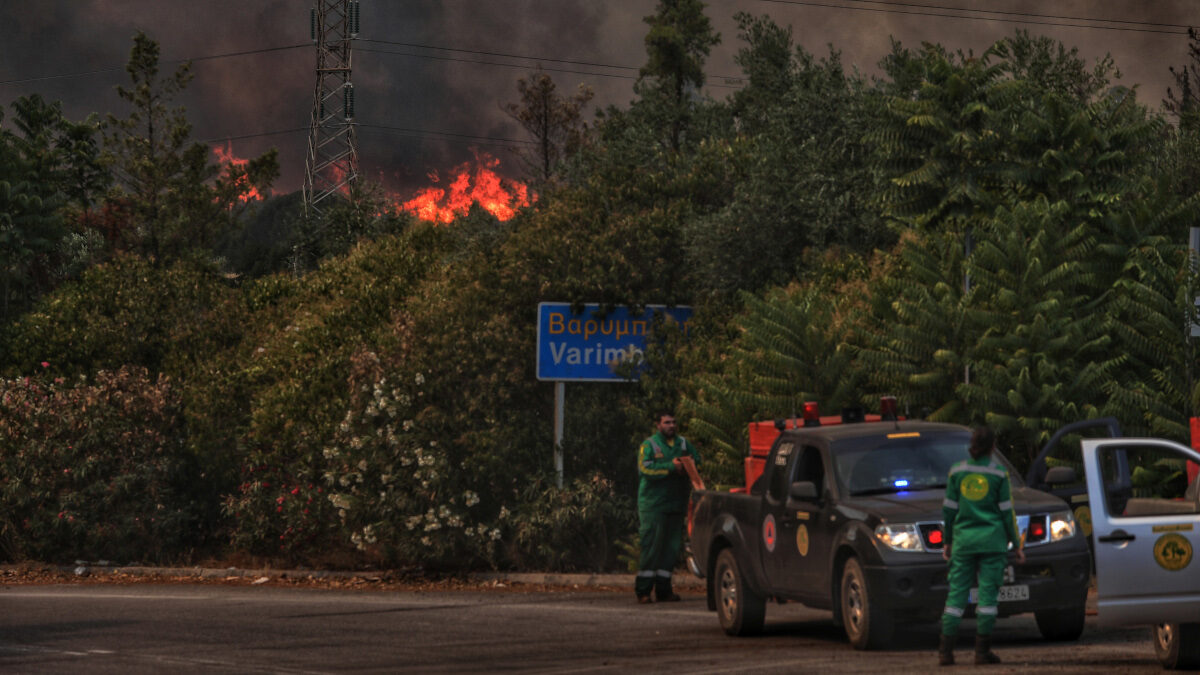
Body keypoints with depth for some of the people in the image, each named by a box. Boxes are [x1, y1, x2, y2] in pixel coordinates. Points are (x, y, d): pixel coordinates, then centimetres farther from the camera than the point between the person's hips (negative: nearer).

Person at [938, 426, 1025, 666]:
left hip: (964, 539, 2)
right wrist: (1017, 545, 5)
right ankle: (982, 651, -3)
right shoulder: (999, 473, -4)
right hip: (992, 540, -2)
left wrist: (947, 541, 15)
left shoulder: (957, 471, 2)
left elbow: (949, 509, 5)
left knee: (956, 594, 4)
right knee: (988, 594, 0)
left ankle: (945, 650, -1)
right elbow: (1007, 512, -2)